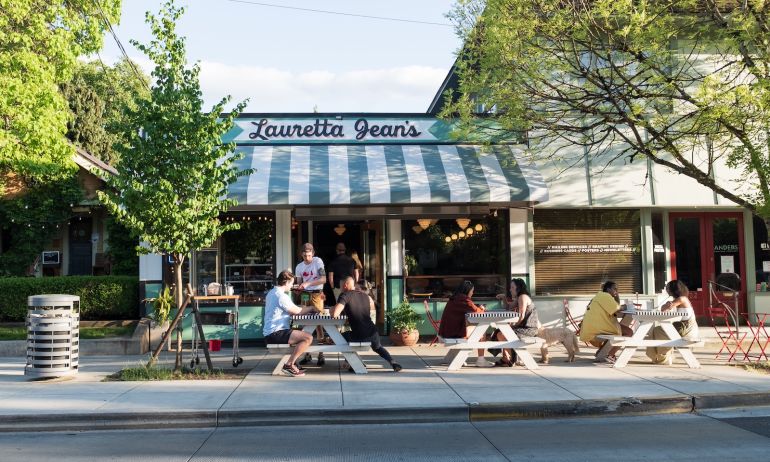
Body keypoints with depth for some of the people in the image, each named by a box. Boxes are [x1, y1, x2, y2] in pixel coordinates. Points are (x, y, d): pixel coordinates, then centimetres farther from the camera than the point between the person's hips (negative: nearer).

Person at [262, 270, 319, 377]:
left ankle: (292, 362, 21)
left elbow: (289, 310, 23)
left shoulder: (272, 292, 17)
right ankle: (289, 365, -14)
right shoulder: (281, 295, -15)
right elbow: (296, 311, -10)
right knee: (308, 338, -19)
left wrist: (306, 309, 16)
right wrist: (311, 308, 6)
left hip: (269, 334, 11)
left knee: (301, 335, 30)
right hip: (276, 334, -11)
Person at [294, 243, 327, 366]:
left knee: (318, 324, -5)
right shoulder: (299, 267, 9)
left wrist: (308, 283, -24)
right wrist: (298, 288, -7)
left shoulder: (318, 261, -6)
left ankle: (321, 354, 0)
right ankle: (307, 354, 9)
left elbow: (323, 279, -15)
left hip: (316, 294, -4)